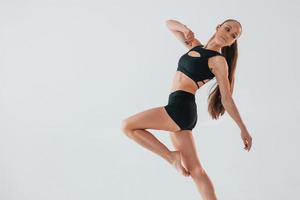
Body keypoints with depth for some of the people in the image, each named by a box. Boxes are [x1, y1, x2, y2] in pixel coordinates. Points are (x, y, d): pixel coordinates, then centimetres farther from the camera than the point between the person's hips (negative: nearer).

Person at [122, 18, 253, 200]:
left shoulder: (218, 60, -4)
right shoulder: (195, 46, 16)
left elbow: (227, 98, -3)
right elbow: (169, 23, 24)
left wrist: (243, 129, -4)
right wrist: (185, 29, 4)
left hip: (181, 107, -8)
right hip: (180, 110, 8)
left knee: (128, 126, -7)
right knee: (195, 169, 7)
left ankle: (171, 156, -3)